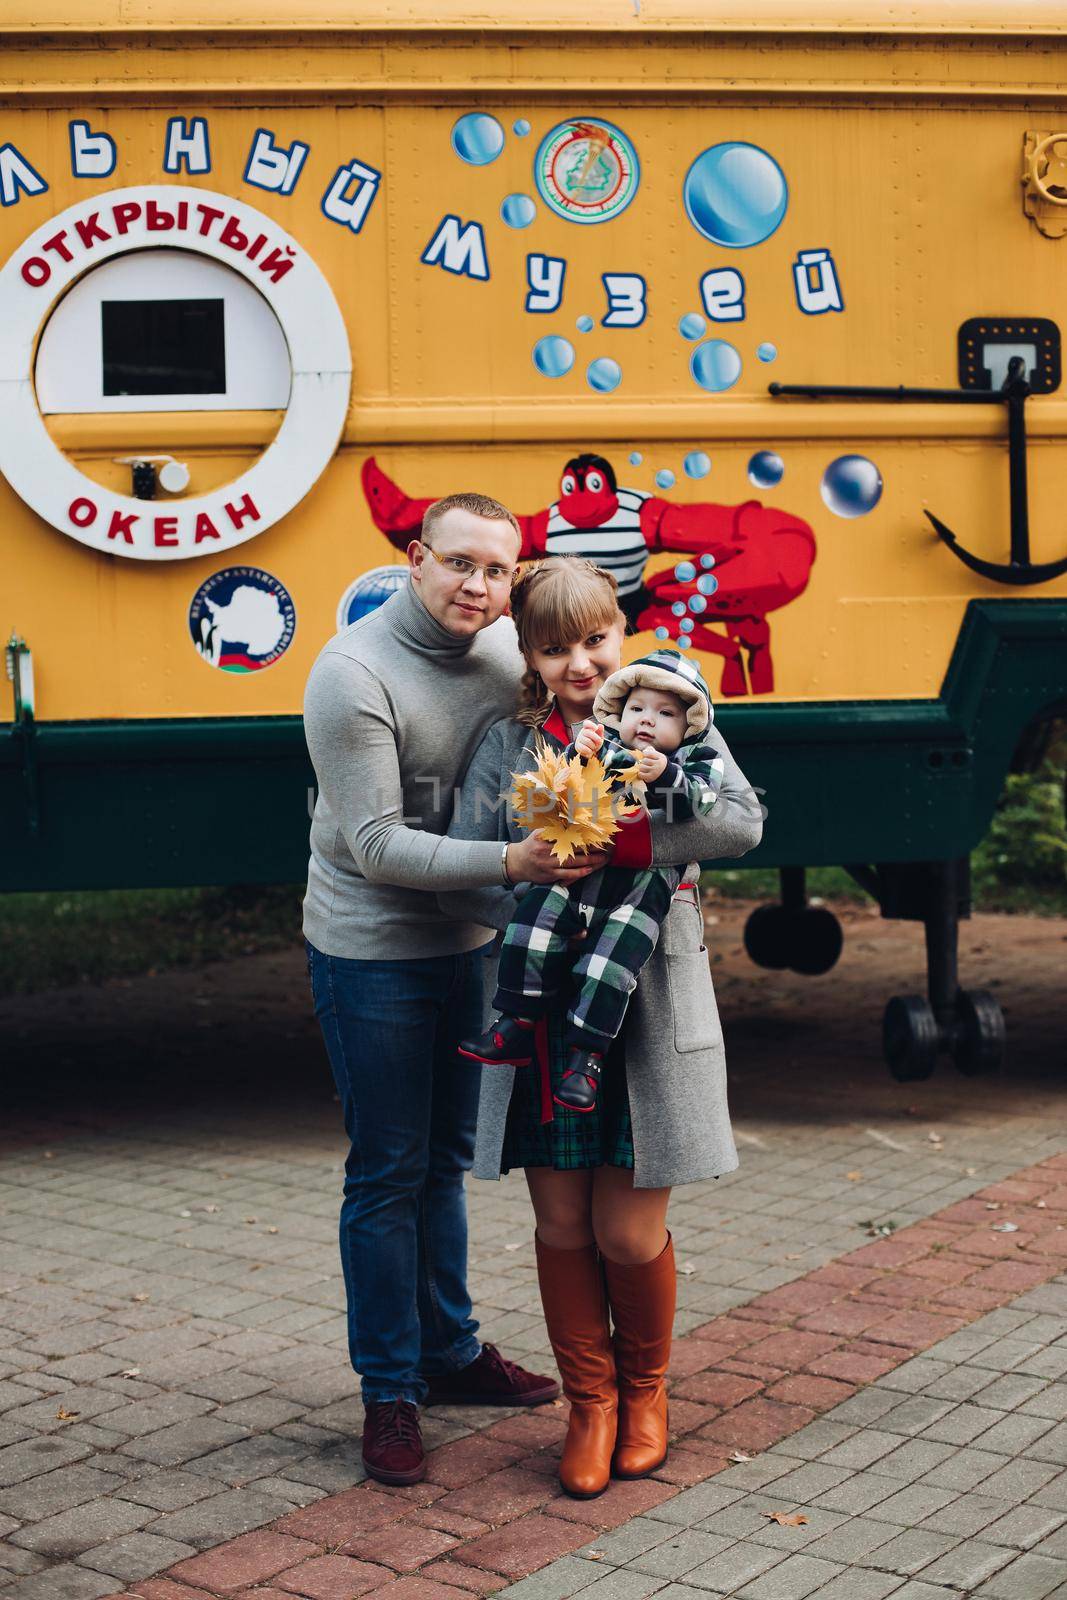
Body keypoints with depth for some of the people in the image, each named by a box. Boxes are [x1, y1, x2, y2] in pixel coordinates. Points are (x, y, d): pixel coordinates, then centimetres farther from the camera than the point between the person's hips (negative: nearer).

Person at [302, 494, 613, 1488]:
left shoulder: (509, 648, -2)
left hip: (468, 945, 6)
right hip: (373, 952, -6)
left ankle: (451, 1352, 34)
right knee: (387, 1174, 3)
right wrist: (509, 863, -32)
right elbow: (376, 844, -23)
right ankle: (389, 1392, 16)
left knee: (446, 1160, 19)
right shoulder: (353, 673, -20)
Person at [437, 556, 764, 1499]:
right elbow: (460, 879, 1)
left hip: (648, 1005, -2)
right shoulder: (508, 745, 6)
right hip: (541, 1006, 2)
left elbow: (742, 821, -12)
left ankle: (645, 1386, 30)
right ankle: (590, 1402, 27)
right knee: (561, 1224, 8)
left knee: (628, 1231, 2)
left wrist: (625, 839, -20)